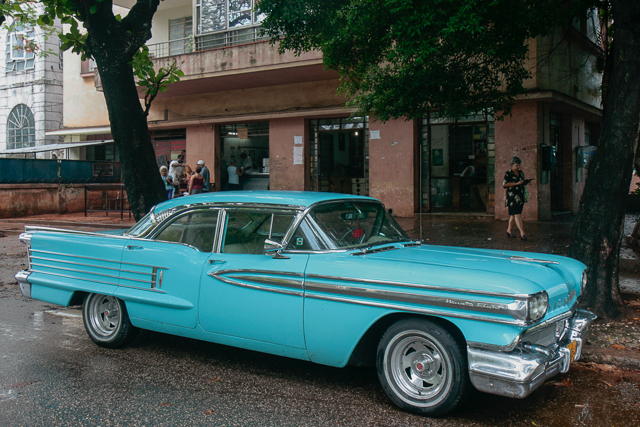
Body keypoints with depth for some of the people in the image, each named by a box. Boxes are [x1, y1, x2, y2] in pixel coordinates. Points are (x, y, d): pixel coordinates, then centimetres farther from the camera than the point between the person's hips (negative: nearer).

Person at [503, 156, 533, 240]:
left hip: (520, 196, 7)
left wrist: (527, 182, 3)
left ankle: (509, 231, 23)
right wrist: (517, 183, -19)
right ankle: (522, 233, -14)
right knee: (517, 214, -11)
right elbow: (504, 184, -16)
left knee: (513, 215, 12)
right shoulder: (508, 173, -7)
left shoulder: (521, 173, 15)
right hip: (512, 197, -7)